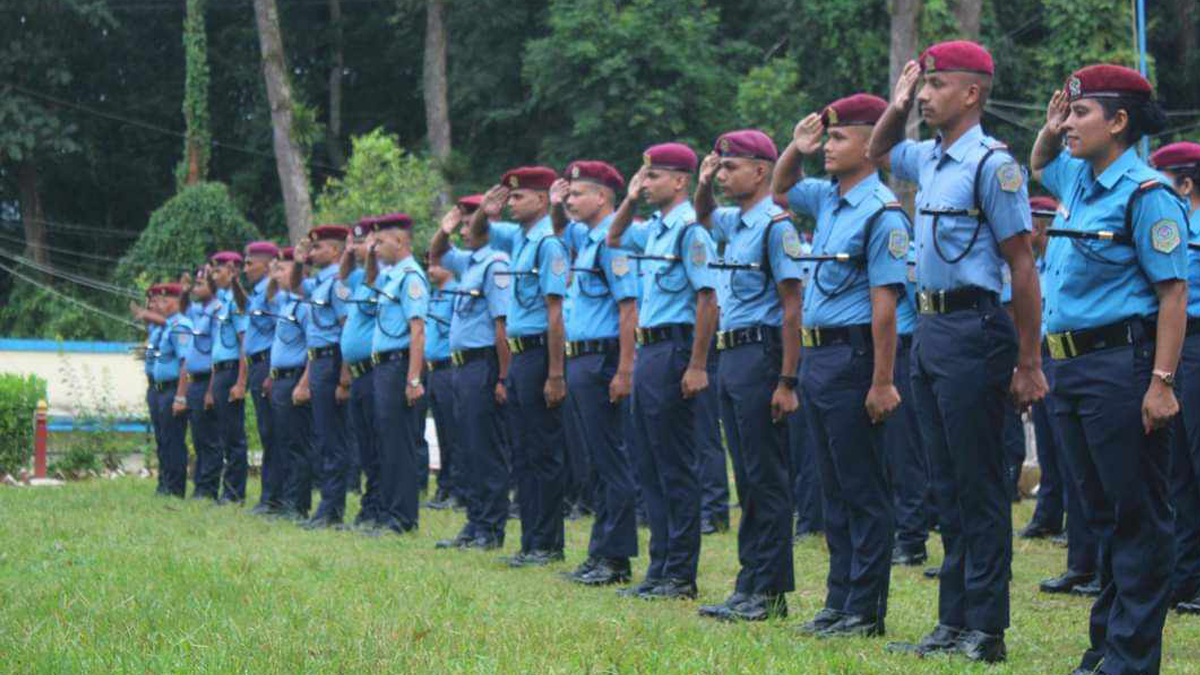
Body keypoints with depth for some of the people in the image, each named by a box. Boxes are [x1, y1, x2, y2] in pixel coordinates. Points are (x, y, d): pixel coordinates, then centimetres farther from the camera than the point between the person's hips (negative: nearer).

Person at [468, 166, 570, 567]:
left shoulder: (548, 242, -15)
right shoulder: (518, 238, 12)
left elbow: (556, 311, -19)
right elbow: (477, 234, 31)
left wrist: (555, 375, -22)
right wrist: (484, 212, 7)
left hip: (540, 351, -10)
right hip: (519, 354, 10)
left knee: (544, 454, -4)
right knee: (523, 454, 12)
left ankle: (547, 545, 1)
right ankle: (532, 541, 17)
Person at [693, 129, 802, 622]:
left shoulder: (774, 224, -12)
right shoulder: (735, 224, 14)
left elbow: (792, 308, -16)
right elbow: (703, 217, 40)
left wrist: (787, 382, -20)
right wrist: (703, 186, 17)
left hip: (761, 356, -9)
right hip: (732, 356, 9)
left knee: (767, 478, -6)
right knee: (747, 479, 10)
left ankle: (771, 591, -3)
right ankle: (750, 585, 14)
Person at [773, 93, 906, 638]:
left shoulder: (881, 212, -15)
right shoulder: (827, 199, 11)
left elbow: (884, 303, -18)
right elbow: (781, 189, 33)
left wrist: (883, 383, -21)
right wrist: (796, 147, 12)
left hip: (853, 357, -9)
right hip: (817, 354, 9)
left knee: (863, 490, -3)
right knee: (835, 489, 13)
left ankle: (865, 611, 2)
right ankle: (839, 600, 19)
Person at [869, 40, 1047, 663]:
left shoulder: (991, 164, -12)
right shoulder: (929, 159, 12)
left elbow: (1023, 267, -13)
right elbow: (877, 153, 35)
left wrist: (1028, 365, -15)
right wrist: (896, 106, 15)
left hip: (972, 332, -9)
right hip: (929, 330, 9)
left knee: (980, 487, -4)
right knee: (948, 488, 11)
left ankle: (985, 631, 0)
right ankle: (953, 623, 17)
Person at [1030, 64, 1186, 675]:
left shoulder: (1145, 193, -13)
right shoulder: (1079, 180, 13)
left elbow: (1174, 292, -16)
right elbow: (1039, 168, 38)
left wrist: (1162, 383, -23)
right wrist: (1048, 133, 16)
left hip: (1121, 362, -9)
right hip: (1069, 366, 9)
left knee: (1138, 514, -3)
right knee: (1102, 511, 14)